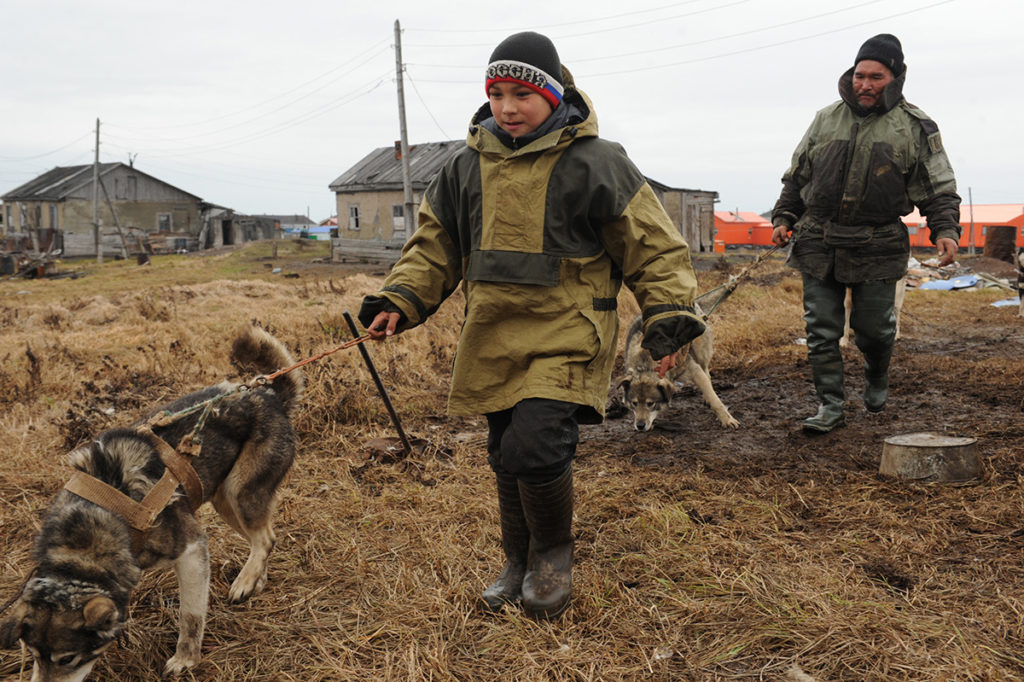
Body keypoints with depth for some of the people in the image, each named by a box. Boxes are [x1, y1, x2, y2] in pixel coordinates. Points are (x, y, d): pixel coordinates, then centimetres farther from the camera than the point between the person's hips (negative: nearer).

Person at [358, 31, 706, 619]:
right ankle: (520, 563, 35)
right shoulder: (467, 167, 9)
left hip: (566, 339, -5)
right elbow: (436, 246, 16)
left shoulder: (595, 164, -6)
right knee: (507, 458, 13)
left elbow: (654, 247, -2)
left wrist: (669, 316, -11)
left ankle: (554, 552, 10)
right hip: (495, 343, 5)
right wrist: (399, 302, 3)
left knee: (535, 448, -19)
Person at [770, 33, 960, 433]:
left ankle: (877, 378, 38)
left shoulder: (915, 128, 1)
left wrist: (945, 231, -13)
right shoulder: (826, 119, 9)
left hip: (876, 249, -2)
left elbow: (938, 189, 1)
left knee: (873, 328, 6)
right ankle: (830, 406, 11)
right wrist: (784, 218, 9)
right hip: (819, 245, 2)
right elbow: (797, 176, 17)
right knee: (822, 329, 1)